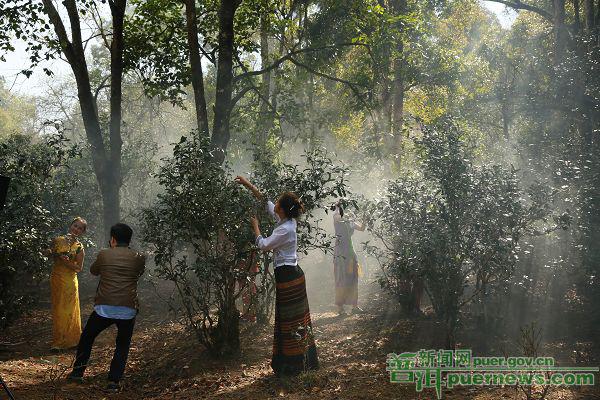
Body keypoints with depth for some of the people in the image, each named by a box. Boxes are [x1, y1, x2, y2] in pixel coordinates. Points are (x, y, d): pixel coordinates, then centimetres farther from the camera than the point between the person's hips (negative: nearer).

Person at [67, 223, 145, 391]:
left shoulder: (104, 254, 1)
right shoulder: (138, 258, 3)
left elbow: (93, 271, 20)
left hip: (104, 308, 0)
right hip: (128, 311, 1)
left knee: (87, 337, 24)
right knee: (122, 346, 18)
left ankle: (78, 371, 29)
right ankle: (114, 380, 8)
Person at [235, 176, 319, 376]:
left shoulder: (285, 229, -21)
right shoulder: (286, 220, 6)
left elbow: (263, 244, -14)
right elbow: (265, 201, 16)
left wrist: (255, 225, 1)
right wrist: (248, 184, 17)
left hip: (287, 277, -10)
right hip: (293, 274, 10)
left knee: (289, 321, -2)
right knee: (297, 319, 14)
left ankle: (292, 365, 5)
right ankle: (305, 360, 23)